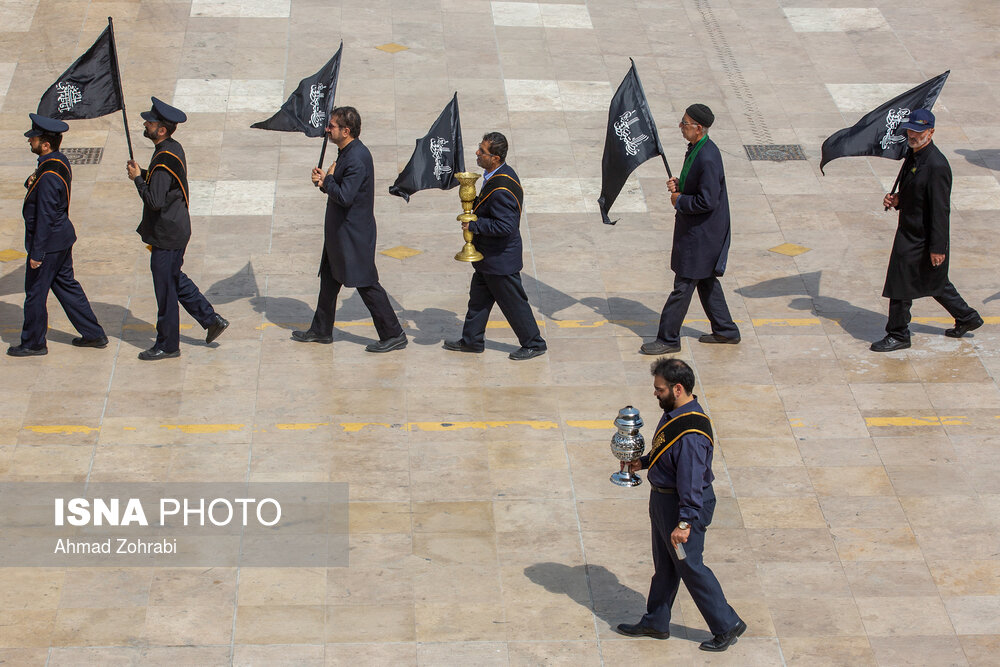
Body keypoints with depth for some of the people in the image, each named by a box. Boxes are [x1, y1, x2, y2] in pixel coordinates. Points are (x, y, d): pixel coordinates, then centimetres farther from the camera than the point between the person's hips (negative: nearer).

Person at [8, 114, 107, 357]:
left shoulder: (49, 175, -26)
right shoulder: (60, 161, 3)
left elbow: (45, 218, -24)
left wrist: (37, 253, -19)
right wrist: (31, 182, -5)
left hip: (48, 242, -9)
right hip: (62, 238, 9)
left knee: (35, 291, 5)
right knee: (66, 285, 19)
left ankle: (33, 344, 19)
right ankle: (93, 334, 25)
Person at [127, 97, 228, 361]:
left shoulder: (164, 159, -25)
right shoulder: (173, 148, 5)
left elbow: (155, 201, -29)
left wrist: (138, 178, -17)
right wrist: (143, 174, 3)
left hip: (166, 236, -10)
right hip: (176, 230, 10)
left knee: (166, 289, 2)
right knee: (175, 280, 24)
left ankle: (167, 346, 14)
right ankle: (212, 320, 30)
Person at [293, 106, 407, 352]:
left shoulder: (357, 158, -23)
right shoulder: (347, 152, 9)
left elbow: (345, 197, -28)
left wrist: (327, 180, -12)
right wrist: (324, 182, 1)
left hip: (354, 234, -10)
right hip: (339, 233, 10)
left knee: (366, 285, -4)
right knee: (329, 279, 18)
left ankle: (394, 335, 3)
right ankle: (321, 330, 31)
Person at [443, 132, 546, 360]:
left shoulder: (501, 189, -31)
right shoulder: (502, 173, 1)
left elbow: (505, 226, -32)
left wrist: (474, 225, -25)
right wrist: (474, 203, 0)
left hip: (500, 260, -10)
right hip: (489, 256, 10)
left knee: (513, 303, 5)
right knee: (479, 298, 20)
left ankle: (534, 344, 20)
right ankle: (472, 340, 34)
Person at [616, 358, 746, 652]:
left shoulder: (691, 433, -31)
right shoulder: (673, 413, 0)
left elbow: (692, 481, -29)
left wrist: (685, 522, -28)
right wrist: (643, 462, 18)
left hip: (684, 505, -10)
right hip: (662, 499, 10)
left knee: (690, 566, 4)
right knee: (664, 565, 21)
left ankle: (727, 625, 18)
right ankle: (656, 622, 35)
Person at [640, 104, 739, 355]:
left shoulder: (707, 159, -27)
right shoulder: (696, 148, 5)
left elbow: (707, 201, -27)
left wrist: (680, 200, -14)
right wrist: (679, 183, 2)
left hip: (701, 233, -11)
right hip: (696, 229, 11)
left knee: (683, 285, -1)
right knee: (706, 280, 21)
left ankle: (668, 339, 8)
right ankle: (726, 331, 32)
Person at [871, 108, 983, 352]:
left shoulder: (936, 165, -23)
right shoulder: (913, 155, 6)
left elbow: (940, 209, -22)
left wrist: (937, 247, -21)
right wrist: (897, 200, 0)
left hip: (921, 238, -10)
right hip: (909, 230, 10)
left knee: (901, 285, 0)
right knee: (934, 283, 22)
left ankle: (898, 335, 15)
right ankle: (968, 318, 37)